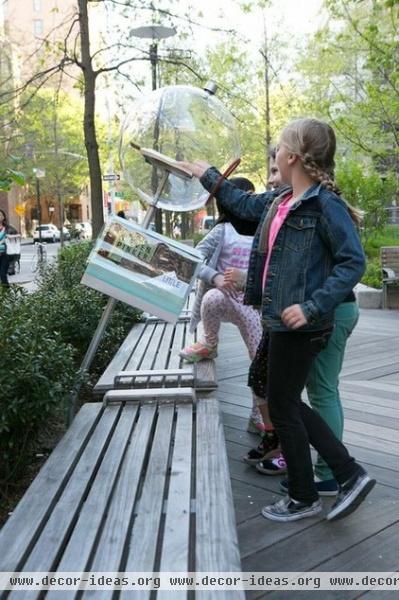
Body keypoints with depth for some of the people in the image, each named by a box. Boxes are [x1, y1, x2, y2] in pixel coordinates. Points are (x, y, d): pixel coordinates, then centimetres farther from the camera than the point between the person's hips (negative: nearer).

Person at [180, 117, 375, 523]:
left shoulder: (325, 204, -15)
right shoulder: (279, 201, 9)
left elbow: (354, 262, -19)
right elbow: (243, 204, 28)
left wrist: (312, 307, -26)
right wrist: (209, 177, 37)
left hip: (300, 326, -9)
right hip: (280, 321, 9)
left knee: (282, 407, 4)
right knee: (287, 403, 15)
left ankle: (303, 498, 25)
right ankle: (350, 475, 24)